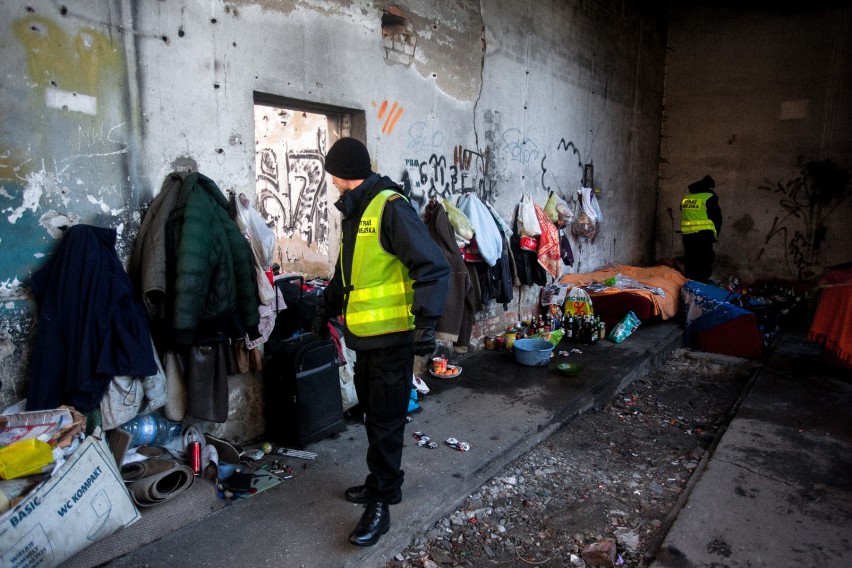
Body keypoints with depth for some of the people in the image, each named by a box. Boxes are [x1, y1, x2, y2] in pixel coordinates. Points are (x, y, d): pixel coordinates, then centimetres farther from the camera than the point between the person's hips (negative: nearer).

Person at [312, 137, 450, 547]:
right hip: (365, 335, 9)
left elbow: (433, 268, -22)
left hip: (391, 336, -9)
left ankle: (381, 503, 16)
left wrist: (426, 322, -28)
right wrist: (326, 310, 32)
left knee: (385, 421, 2)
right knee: (373, 416, 18)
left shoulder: (391, 207, -16)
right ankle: (380, 482, 35)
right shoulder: (354, 212, 14)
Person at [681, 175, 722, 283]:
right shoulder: (709, 197, -3)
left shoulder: (686, 198, 14)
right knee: (704, 266, -3)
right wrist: (715, 234, 12)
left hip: (687, 235, 5)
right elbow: (717, 217, -1)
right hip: (703, 235, -5)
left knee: (690, 265, 12)